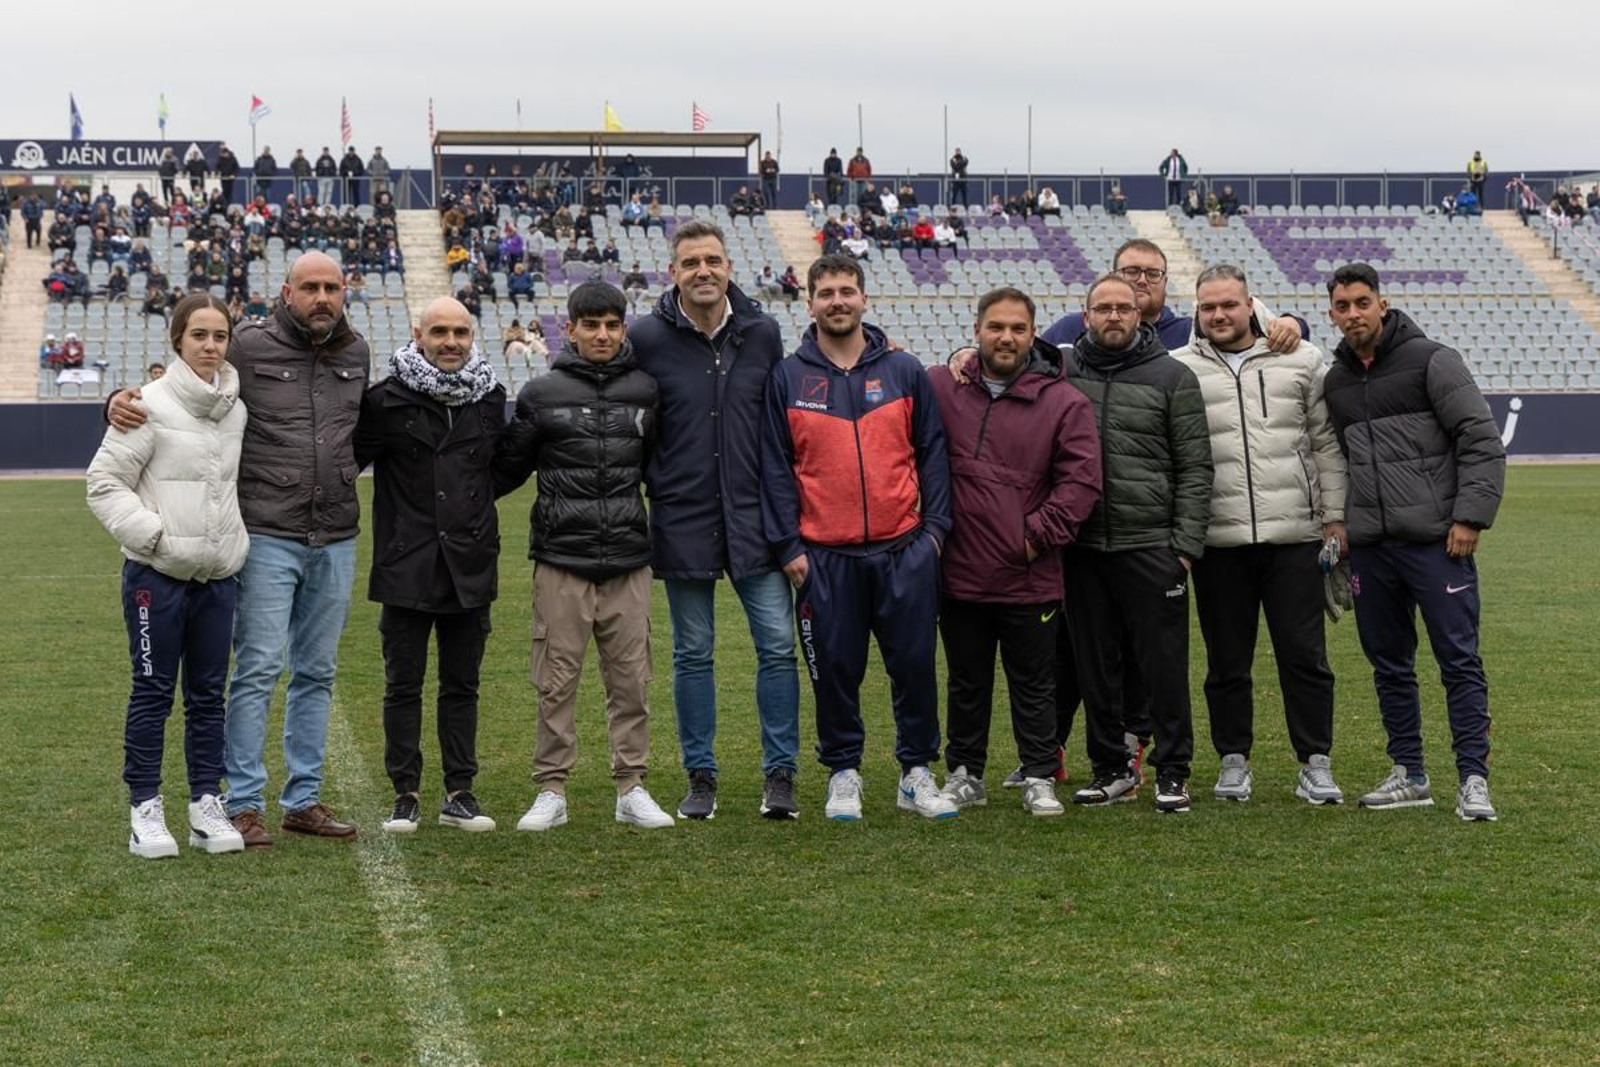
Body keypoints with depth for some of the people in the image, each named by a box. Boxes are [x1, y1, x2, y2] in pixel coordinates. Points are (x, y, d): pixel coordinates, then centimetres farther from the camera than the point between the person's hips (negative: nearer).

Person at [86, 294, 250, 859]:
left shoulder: (236, 410, 8)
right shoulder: (151, 405, -10)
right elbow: (105, 483, -9)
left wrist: (236, 543, 10)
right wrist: (153, 533, -16)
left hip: (218, 576, 5)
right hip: (157, 575, -5)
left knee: (208, 695, 10)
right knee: (153, 693, 2)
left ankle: (206, 803, 18)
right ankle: (145, 808, 10)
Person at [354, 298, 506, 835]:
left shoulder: (491, 398, 7)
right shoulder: (387, 399, -6)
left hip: (470, 566, 3)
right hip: (406, 566, -3)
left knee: (462, 685, 9)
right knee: (403, 685, 4)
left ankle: (459, 793, 17)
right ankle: (405, 794, 12)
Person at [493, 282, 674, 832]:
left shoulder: (646, 391, 8)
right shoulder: (541, 395, 3)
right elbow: (507, 467, 11)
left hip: (628, 561, 2)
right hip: (561, 561, -1)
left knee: (631, 678, 4)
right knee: (556, 679, 1)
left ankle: (631, 788, 13)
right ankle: (552, 790, 9)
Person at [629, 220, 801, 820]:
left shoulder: (762, 333, 3)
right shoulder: (646, 339, -5)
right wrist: (649, 488, -4)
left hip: (753, 518, 1)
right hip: (682, 521, -1)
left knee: (778, 646, -1)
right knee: (693, 655, 8)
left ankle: (779, 773, 9)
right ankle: (700, 778, 17)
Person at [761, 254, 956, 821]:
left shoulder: (904, 371, 6)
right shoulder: (787, 379, 3)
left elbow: (932, 451, 8)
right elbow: (775, 466, 2)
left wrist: (935, 526, 1)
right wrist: (788, 545, -3)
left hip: (904, 549, 1)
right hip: (825, 553, -1)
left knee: (914, 662, 3)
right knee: (835, 668, 5)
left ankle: (917, 773, 15)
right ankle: (843, 773, 19)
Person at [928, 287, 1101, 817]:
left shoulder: (1063, 401, -3)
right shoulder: (940, 388, 2)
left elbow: (1081, 480, -5)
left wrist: (1040, 535, -9)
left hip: (1031, 579, -2)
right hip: (959, 574, 2)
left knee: (1034, 686, 9)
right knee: (966, 684, 14)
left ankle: (1040, 779, 18)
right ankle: (964, 774, 26)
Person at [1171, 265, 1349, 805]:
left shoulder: (1300, 360, 7)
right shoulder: (1180, 370, 3)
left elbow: (1325, 444, 9)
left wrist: (1335, 516, 5)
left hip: (1295, 536, 0)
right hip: (1218, 542, 0)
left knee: (1304, 655, 3)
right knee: (1227, 662, 9)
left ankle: (1315, 764, 11)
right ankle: (1234, 761, 20)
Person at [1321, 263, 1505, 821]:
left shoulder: (1431, 360, -4)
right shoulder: (1335, 381, 13)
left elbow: (1482, 440, -8)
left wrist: (1470, 516, -14)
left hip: (1436, 542, -6)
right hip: (1369, 546, 6)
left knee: (1459, 660, -5)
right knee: (1389, 665, 10)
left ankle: (1473, 779, -3)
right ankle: (1409, 775, 19)